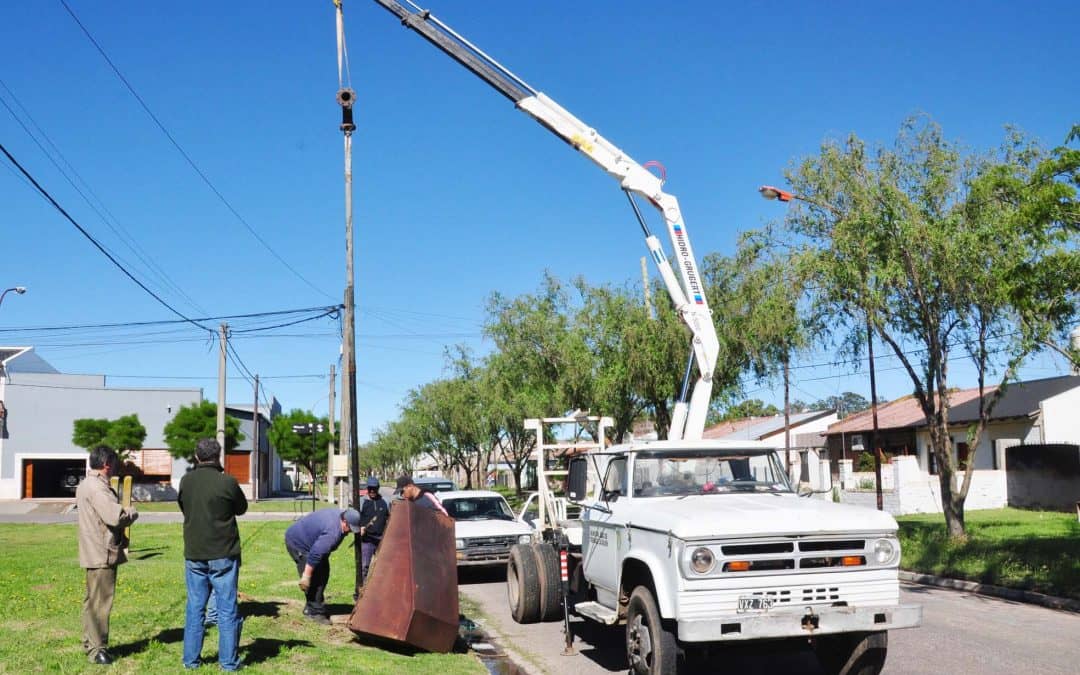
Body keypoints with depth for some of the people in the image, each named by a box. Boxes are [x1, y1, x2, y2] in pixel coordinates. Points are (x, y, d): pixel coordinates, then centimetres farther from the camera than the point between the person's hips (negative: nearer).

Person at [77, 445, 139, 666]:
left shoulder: (86, 484, 15)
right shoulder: (97, 487, -19)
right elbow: (115, 516, -28)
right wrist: (133, 513, -9)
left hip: (95, 553, 11)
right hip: (103, 554, -11)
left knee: (93, 600, 19)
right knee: (100, 602, -5)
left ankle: (91, 643, 29)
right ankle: (97, 648, 0)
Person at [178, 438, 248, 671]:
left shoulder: (186, 481, -1)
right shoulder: (227, 482, -14)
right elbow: (242, 508, 3)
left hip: (194, 555, 4)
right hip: (223, 555, -4)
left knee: (195, 608, 13)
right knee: (227, 609, 4)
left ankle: (191, 659, 18)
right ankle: (229, 661, 7)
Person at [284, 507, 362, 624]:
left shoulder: (340, 514, -8)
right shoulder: (332, 532, -36)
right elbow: (315, 554, -35)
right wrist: (306, 576, -31)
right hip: (297, 542, -10)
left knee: (323, 573, 10)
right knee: (314, 577, -14)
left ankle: (311, 607, 19)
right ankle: (315, 612, -7)